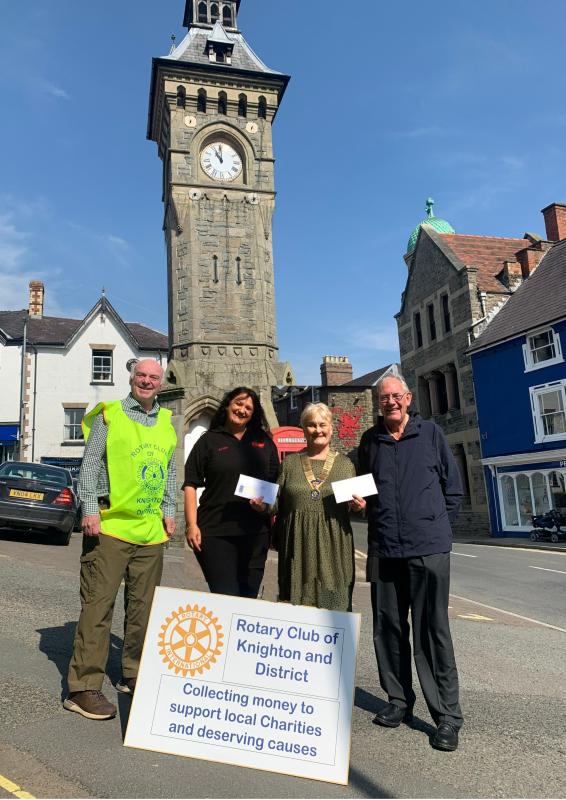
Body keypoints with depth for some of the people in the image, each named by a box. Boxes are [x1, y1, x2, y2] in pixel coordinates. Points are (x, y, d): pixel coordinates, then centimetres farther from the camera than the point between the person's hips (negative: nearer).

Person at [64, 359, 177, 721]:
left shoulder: (166, 422, 15)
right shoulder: (109, 415, 0)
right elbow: (90, 464, -3)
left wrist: (168, 510, 12)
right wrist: (90, 509, -11)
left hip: (151, 529, 5)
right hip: (110, 526, -5)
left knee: (143, 605, 12)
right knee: (98, 605, -3)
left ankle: (133, 674, 27)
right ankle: (84, 687, 6)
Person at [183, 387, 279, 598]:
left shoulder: (264, 442, 12)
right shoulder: (209, 440, 4)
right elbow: (191, 484, 0)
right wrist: (192, 525, -9)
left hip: (255, 533, 3)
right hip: (215, 532, -3)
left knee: (249, 597, 12)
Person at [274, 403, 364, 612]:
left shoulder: (345, 463, 10)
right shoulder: (290, 463, 10)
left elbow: (355, 504, 14)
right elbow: (277, 503, 11)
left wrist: (357, 505, -7)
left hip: (334, 546, 0)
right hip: (298, 547, 0)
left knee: (334, 602, 0)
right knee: (296, 600, 2)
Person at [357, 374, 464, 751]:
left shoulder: (430, 433, 4)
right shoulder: (370, 441, 11)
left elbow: (453, 487, 7)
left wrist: (435, 526, 5)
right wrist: (360, 503, 3)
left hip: (428, 549, -3)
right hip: (384, 549, 3)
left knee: (433, 631, 1)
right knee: (388, 629, 10)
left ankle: (447, 715, 12)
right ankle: (399, 700, 27)